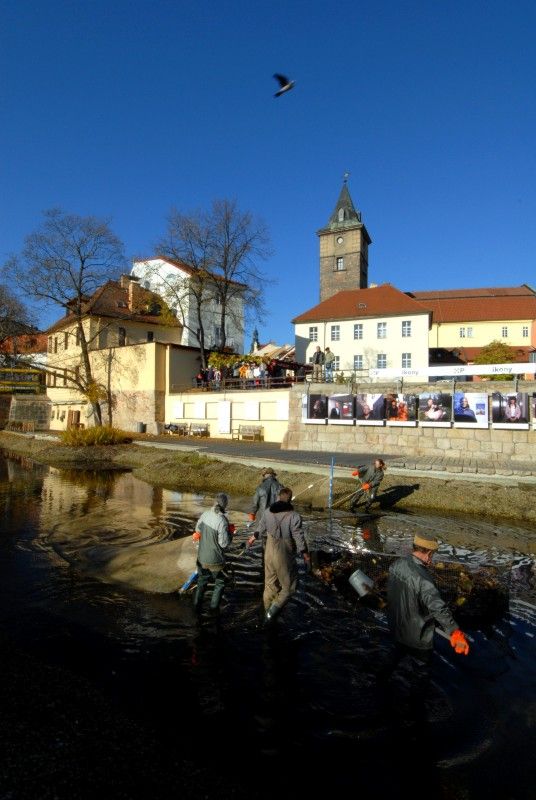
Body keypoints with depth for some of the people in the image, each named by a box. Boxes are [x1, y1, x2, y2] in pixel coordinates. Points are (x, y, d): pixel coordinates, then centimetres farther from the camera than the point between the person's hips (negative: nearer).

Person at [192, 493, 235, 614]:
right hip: (215, 561, -5)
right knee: (220, 583, 19)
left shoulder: (205, 514, -9)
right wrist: (230, 531, -9)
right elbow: (224, 543, -22)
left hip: (202, 558, 5)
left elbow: (197, 529, 8)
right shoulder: (222, 521, -28)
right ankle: (214, 608, 23)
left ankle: (197, 606, 33)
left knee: (202, 581, 25)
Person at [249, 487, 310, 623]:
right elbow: (299, 537, -15)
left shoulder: (268, 512, -4)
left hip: (269, 553, 5)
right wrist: (305, 553, 2)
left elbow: (261, 529, 10)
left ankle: (268, 610, 34)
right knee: (289, 586, 12)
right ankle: (274, 608, -2)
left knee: (270, 584, 21)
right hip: (284, 557, -5)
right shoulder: (294, 516, -20)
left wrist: (254, 537, 32)